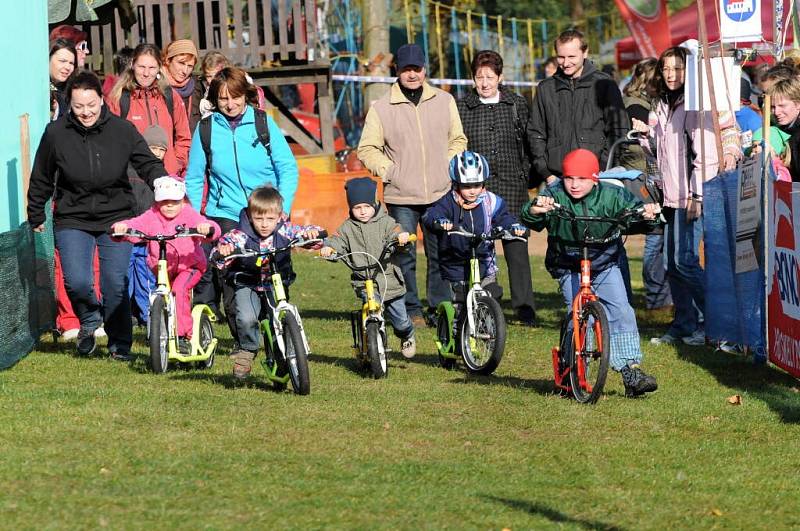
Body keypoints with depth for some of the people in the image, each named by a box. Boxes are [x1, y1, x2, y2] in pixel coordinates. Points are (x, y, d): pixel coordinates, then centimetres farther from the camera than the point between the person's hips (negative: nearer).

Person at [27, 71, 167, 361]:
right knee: (77, 282, -16)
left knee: (116, 283, -3)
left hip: (115, 218, 0)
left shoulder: (122, 129, -7)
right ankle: (89, 320, 18)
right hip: (72, 221, 0)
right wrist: (35, 217, 16)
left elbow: (148, 163, -3)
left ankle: (119, 344, 19)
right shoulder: (56, 133, -6)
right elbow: (41, 180, 7)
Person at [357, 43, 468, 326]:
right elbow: (367, 149, 6)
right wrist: (388, 171, -5)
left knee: (440, 255, 4)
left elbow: (457, 140, 18)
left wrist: (448, 167, 5)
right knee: (404, 257, -1)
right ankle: (411, 311, 8)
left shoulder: (444, 101, 8)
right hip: (401, 197, -2)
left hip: (440, 195, 2)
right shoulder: (381, 108, 0)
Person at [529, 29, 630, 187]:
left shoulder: (604, 85, 5)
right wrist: (546, 173, 5)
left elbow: (618, 130, 3)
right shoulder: (545, 88, 14)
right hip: (556, 178, 2)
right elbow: (536, 134, 16)